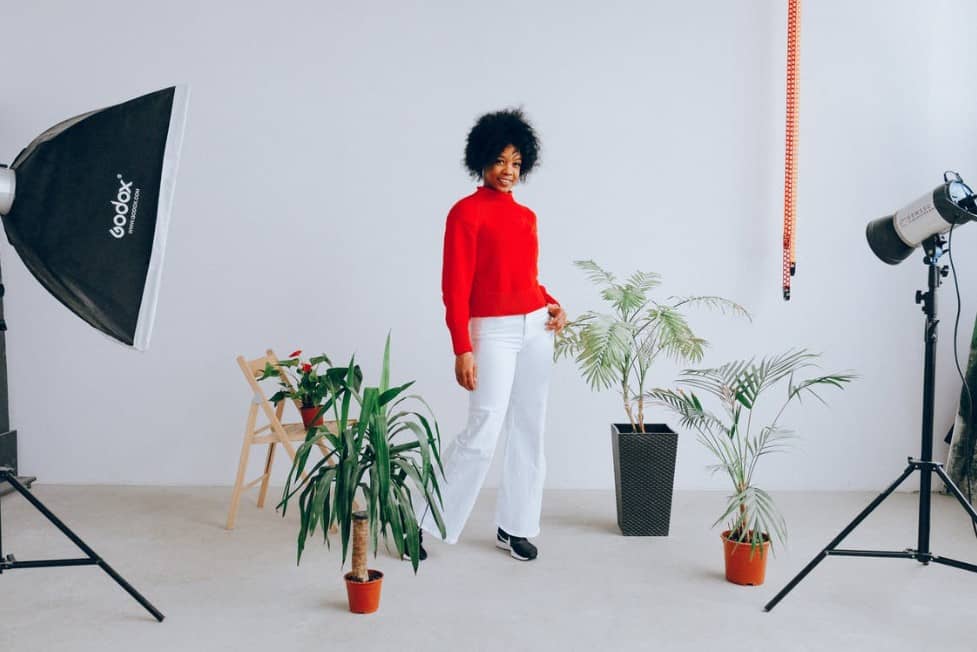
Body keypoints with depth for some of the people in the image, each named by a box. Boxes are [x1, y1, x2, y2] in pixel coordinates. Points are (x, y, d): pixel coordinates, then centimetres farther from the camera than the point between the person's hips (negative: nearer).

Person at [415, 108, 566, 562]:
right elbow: (455, 286, -13)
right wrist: (462, 350, -18)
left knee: (529, 430, 9)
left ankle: (514, 527, 20)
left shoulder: (527, 216, 13)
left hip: (536, 329, 7)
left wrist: (552, 305, 3)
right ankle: (425, 521, 4)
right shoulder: (467, 212, -8)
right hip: (494, 332, -7)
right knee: (483, 433, -10)